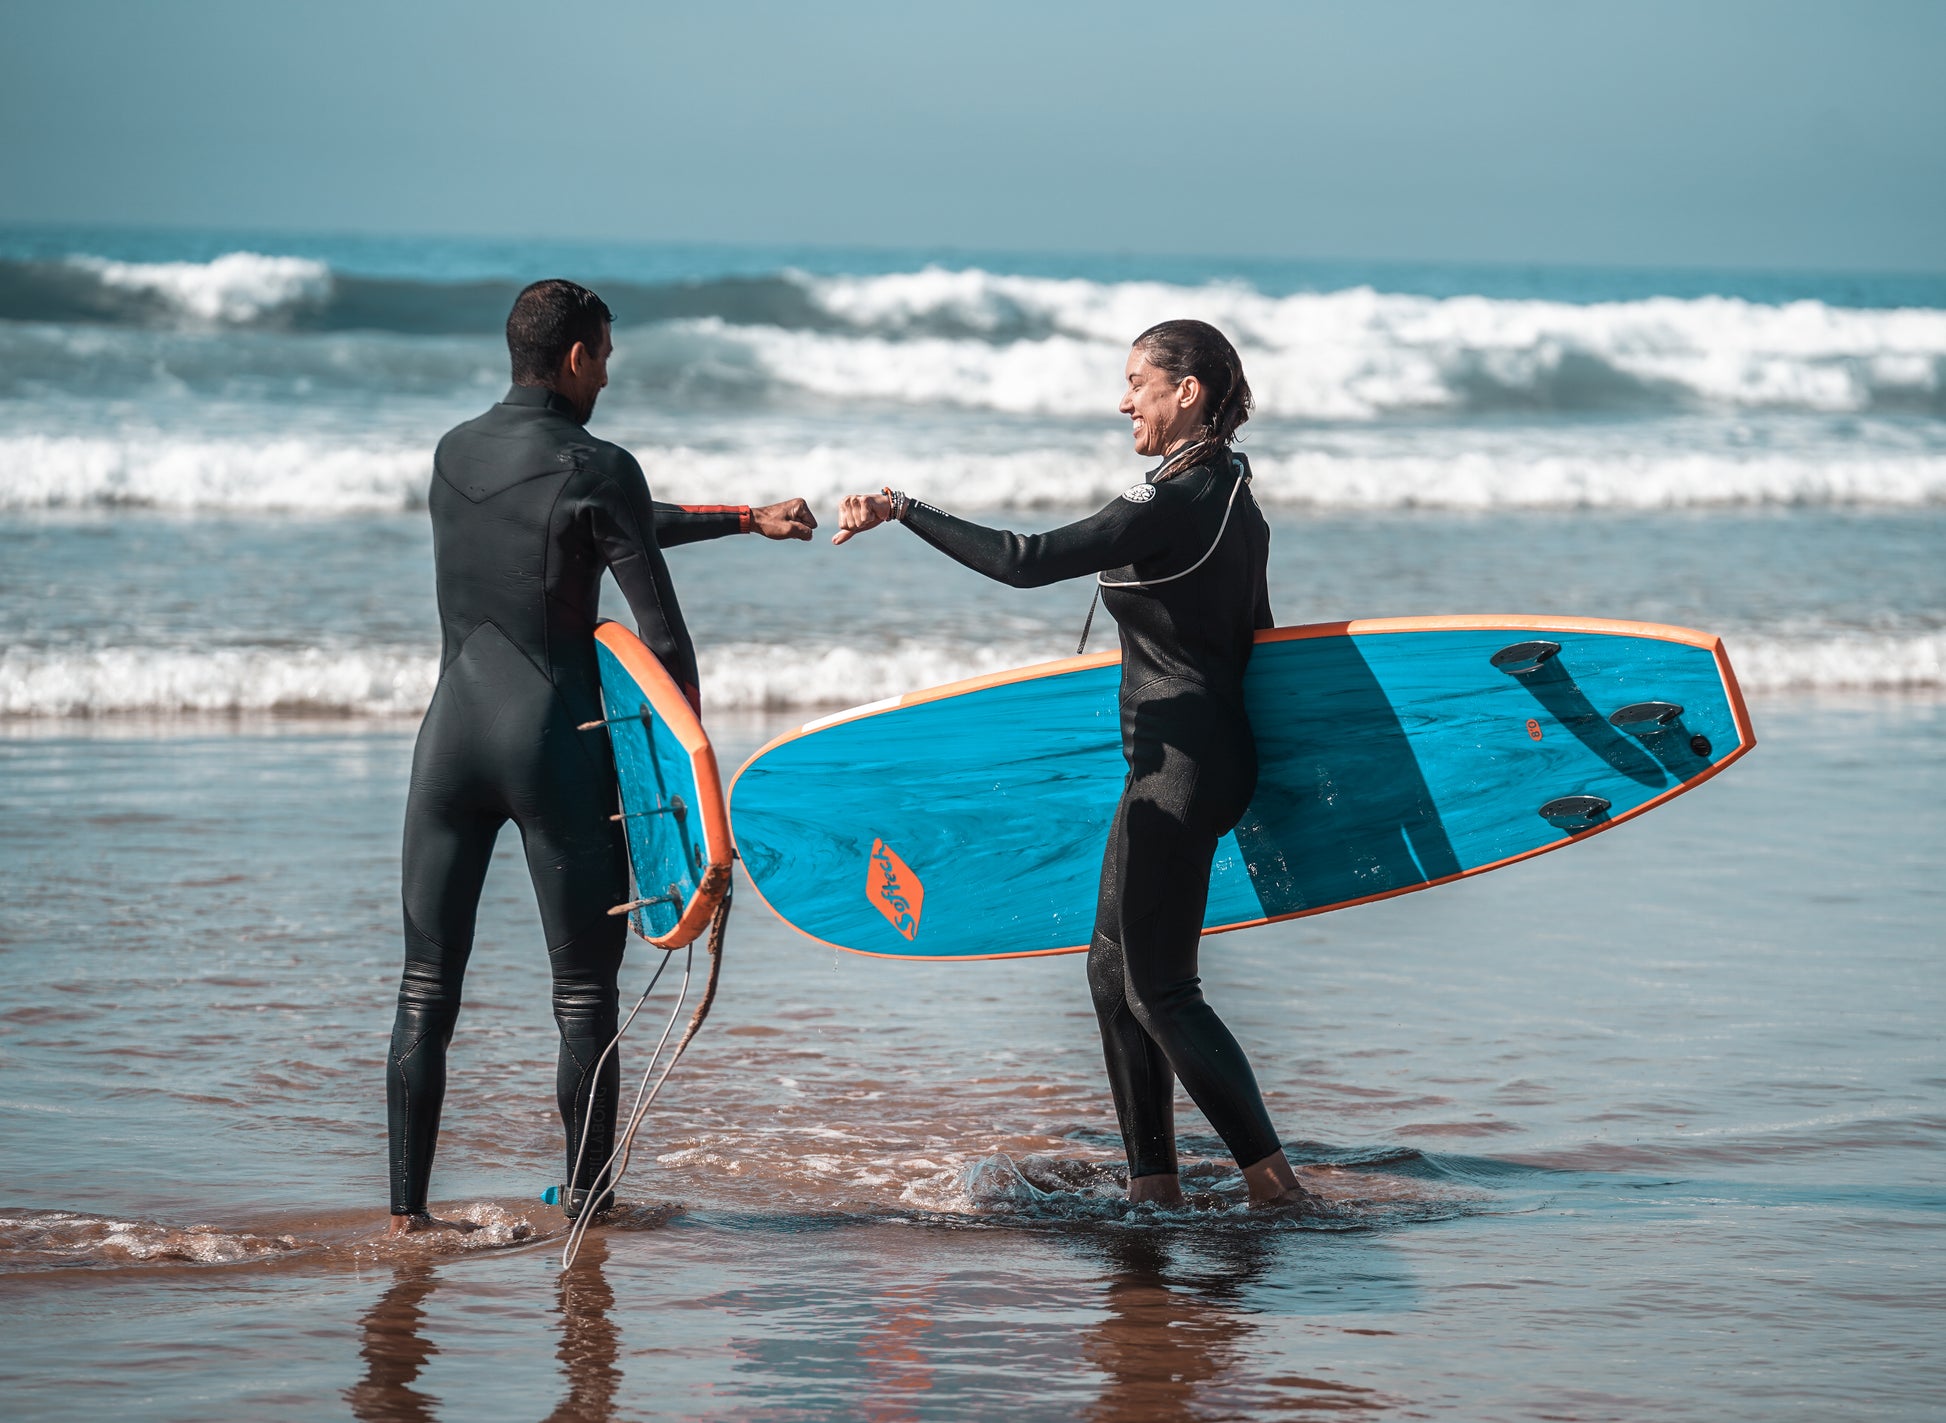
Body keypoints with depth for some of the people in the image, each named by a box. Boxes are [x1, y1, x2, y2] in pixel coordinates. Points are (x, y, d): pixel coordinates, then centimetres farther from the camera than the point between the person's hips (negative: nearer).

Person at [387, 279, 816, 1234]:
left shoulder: (455, 455, 10)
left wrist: (744, 520, 27)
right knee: (583, 994, 5)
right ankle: (584, 1205, 9)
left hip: (453, 732, 5)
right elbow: (661, 635, -11)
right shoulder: (595, 469, -10)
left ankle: (407, 1209, 3)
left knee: (427, 986, 7)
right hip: (557, 741, -5)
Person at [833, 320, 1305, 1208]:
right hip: (1214, 752, 10)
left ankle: (1273, 1183, -3)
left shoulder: (1174, 505, -19)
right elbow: (1255, 636, 19)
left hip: (1179, 766, -10)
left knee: (1158, 989, -4)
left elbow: (1027, 562, -26)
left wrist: (903, 513, -23)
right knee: (1115, 968, 14)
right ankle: (1154, 1186, 16)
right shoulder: (1233, 498, 11)